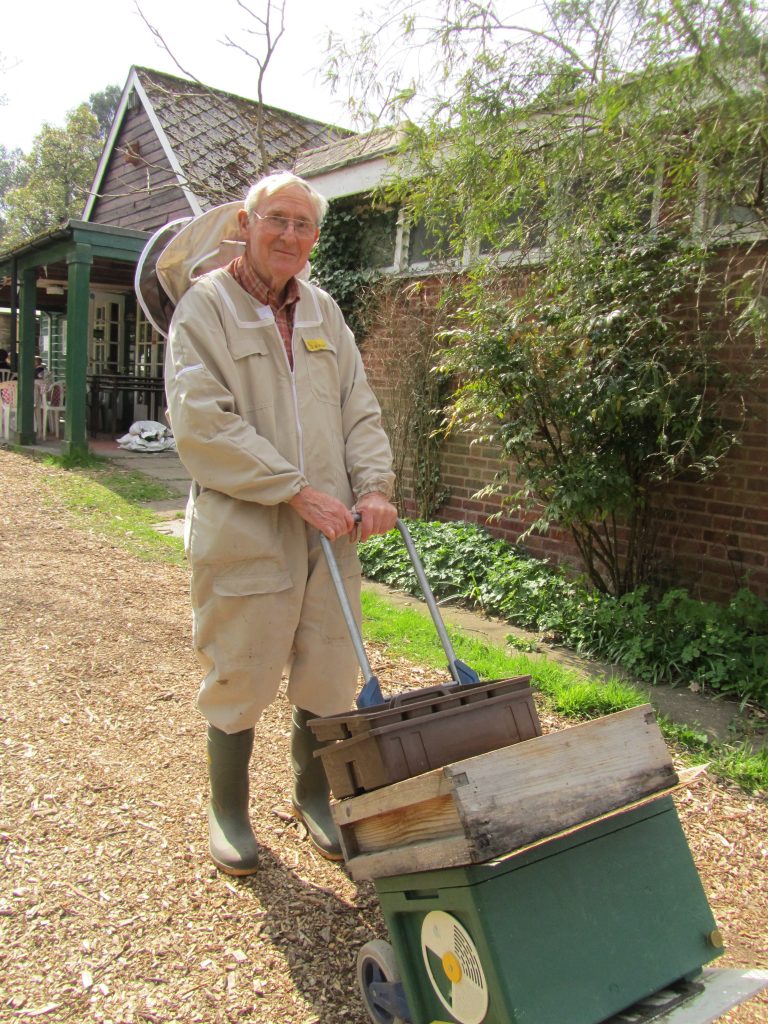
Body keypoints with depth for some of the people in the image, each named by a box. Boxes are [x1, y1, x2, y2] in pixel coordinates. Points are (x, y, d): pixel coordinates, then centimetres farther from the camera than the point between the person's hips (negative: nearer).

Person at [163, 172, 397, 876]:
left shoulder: (324, 311, 14)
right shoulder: (205, 306, -3)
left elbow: (359, 409, 13)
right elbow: (201, 422, -14)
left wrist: (374, 487, -4)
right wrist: (297, 490, -18)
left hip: (329, 528, 5)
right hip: (243, 529, -5)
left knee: (329, 678, 12)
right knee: (239, 679, 7)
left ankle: (313, 796, 35)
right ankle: (228, 811, 30)